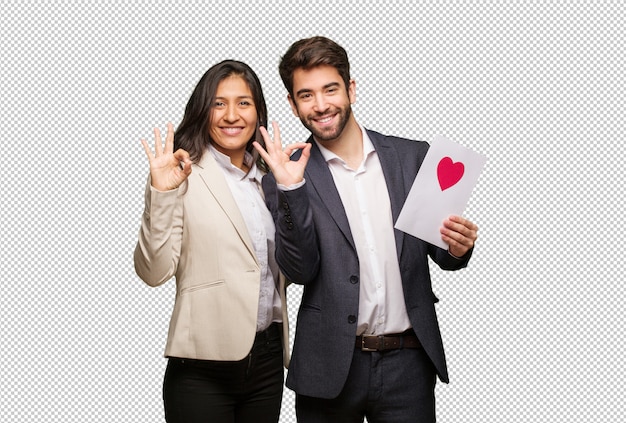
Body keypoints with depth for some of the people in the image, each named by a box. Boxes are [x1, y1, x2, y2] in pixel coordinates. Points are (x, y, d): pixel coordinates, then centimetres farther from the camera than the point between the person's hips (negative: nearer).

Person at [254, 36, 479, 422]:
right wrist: (291, 189, -19)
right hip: (330, 367, -1)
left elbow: (439, 251, 10)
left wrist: (457, 248, -12)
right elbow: (300, 271, -10)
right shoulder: (288, 178, -2)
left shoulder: (414, 157, 3)